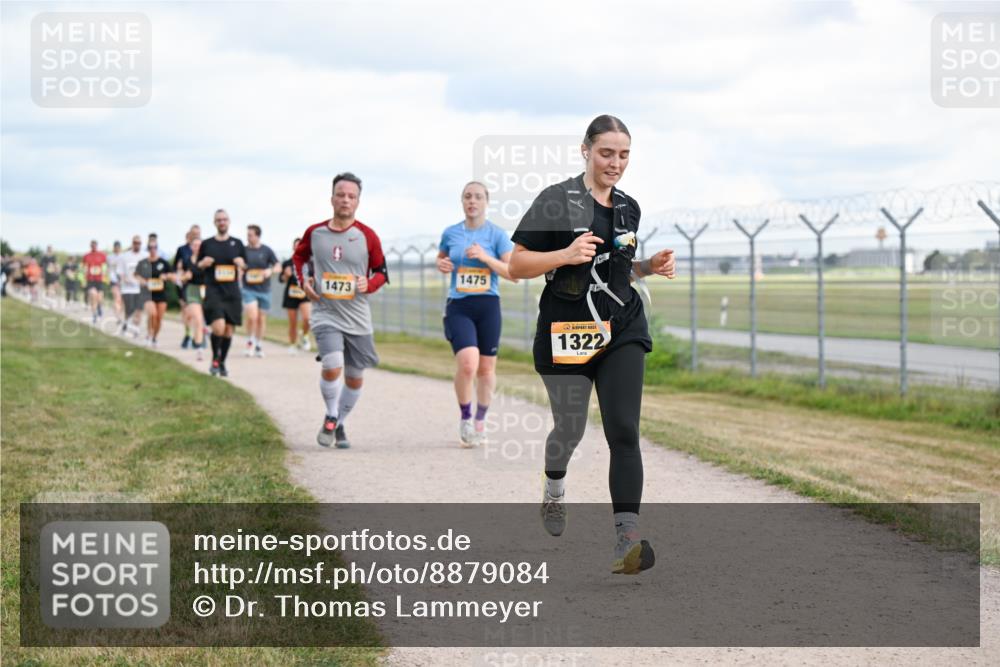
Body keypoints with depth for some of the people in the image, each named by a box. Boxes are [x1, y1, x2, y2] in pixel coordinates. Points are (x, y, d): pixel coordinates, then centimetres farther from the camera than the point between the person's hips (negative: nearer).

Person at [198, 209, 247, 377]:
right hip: (213, 290, -3)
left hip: (232, 292, 3)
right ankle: (215, 359, 2)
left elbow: (245, 266, 16)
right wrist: (203, 264, -9)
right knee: (218, 327, -19)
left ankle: (222, 363, 21)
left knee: (228, 330, 5)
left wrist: (242, 264, -6)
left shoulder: (237, 243, 9)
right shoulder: (206, 244, 5)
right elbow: (198, 266, 13)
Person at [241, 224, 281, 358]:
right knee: (252, 316, -18)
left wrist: (270, 270, -18)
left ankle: (258, 345, 24)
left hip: (264, 290, 1)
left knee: (262, 318, 9)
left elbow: (278, 266, 1)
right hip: (249, 289, -1)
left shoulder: (266, 251, 0)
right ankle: (250, 342, 4)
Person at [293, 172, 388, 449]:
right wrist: (303, 280, 4)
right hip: (326, 314, -1)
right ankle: (330, 417, 1)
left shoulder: (367, 236, -3)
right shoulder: (314, 233, 0)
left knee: (355, 377, 9)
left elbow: (381, 272, 7)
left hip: (358, 319, 1)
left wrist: (369, 284, -15)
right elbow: (298, 256, 21)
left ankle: (340, 424, 31)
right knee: (332, 365, -22)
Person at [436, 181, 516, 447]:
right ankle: (465, 420, 2)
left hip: (488, 306, 0)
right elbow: (441, 257, 26)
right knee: (467, 364, -19)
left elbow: (514, 273, -7)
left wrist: (485, 257, -18)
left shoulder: (497, 234, -1)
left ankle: (480, 421, 30)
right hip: (458, 307, 0)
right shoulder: (450, 233, 6)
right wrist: (441, 264, 2)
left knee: (486, 368, 8)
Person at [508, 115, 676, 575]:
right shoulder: (556, 201, -8)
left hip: (623, 331, 4)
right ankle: (554, 489, 47)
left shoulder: (628, 208, 11)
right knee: (570, 429, 11)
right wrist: (565, 254, -23)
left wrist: (651, 266, 5)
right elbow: (516, 265, -8)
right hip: (567, 331, -3)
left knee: (624, 431, -12)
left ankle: (627, 539, -19)